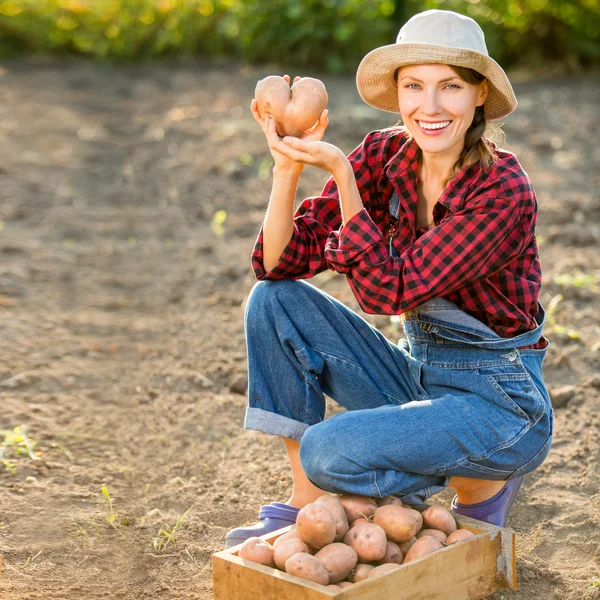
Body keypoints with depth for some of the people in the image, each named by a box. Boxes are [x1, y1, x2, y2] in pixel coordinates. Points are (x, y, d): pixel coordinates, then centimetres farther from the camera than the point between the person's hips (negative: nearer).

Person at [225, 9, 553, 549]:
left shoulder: (504, 191, -22)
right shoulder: (384, 156, -5)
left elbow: (389, 291, -28)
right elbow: (281, 264, -9)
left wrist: (339, 170, -31)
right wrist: (288, 163, -24)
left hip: (501, 406, -6)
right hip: (418, 378, 7)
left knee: (329, 453, -27)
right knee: (275, 300, -7)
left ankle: (483, 487, 1)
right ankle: (306, 503, 1)